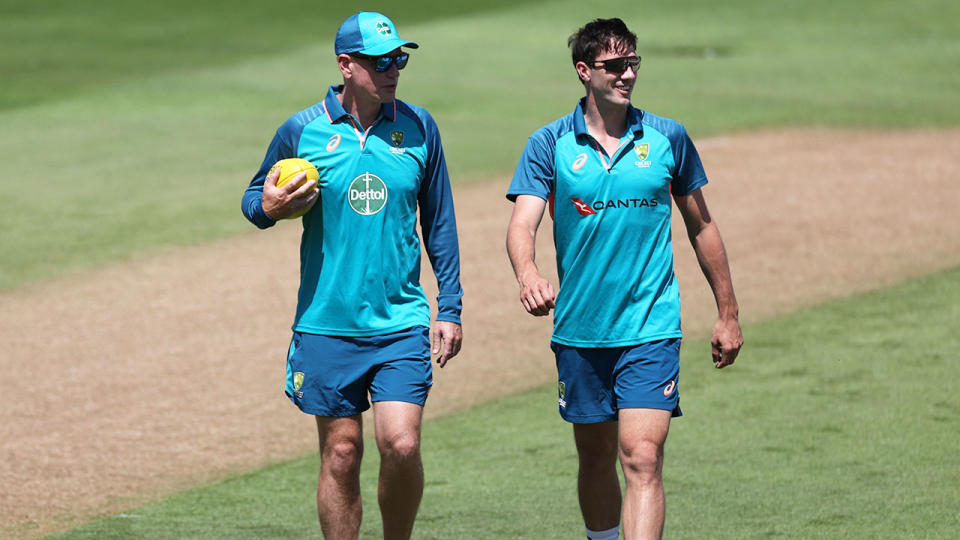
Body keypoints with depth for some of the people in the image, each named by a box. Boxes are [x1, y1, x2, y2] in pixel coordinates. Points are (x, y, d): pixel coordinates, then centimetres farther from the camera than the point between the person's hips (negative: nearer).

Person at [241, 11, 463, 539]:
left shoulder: (418, 128, 3)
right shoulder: (301, 131, -2)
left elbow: (439, 222, 11)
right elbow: (254, 198, 11)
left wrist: (450, 308, 8)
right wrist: (268, 208, -13)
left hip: (401, 322, 0)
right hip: (326, 323, 0)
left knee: (401, 445, -12)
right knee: (340, 454, 3)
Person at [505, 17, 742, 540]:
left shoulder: (667, 138, 2)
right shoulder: (550, 144, -1)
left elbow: (700, 227, 13)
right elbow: (522, 224, -12)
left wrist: (728, 314, 15)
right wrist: (529, 275, -34)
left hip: (651, 327, -1)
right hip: (579, 330, 1)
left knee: (642, 459, -14)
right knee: (596, 459, 13)